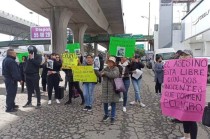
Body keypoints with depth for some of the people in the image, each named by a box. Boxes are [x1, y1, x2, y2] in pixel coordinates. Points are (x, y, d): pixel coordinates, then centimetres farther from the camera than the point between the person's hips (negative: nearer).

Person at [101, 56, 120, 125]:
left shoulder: (116, 69, -5)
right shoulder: (106, 68, 10)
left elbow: (114, 75, -24)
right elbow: (100, 74, 3)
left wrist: (105, 73, -16)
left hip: (113, 89, -4)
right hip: (105, 89, 4)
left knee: (113, 103, 3)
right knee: (105, 103, 11)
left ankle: (112, 117, 18)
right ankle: (106, 115, 35)